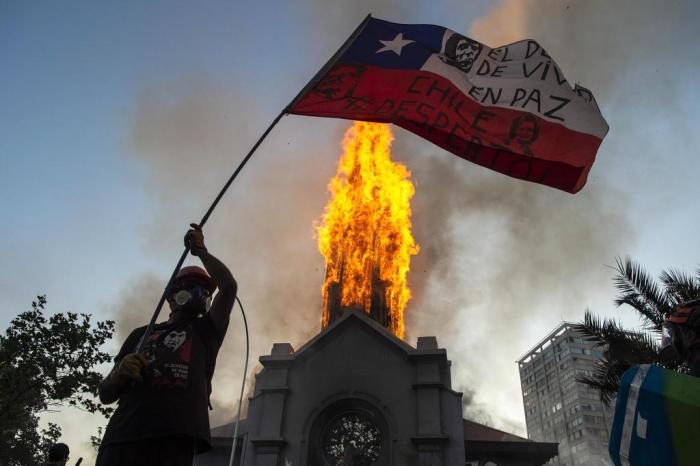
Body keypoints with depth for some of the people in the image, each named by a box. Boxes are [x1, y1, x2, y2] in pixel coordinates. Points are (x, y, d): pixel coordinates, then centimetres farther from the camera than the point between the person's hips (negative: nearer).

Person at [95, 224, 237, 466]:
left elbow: (229, 286, 6)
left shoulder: (205, 330, 21)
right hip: (122, 437, 2)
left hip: (176, 439, -1)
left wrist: (200, 251, 17)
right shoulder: (141, 334, 25)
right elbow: (106, 394, 21)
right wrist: (121, 372, -2)